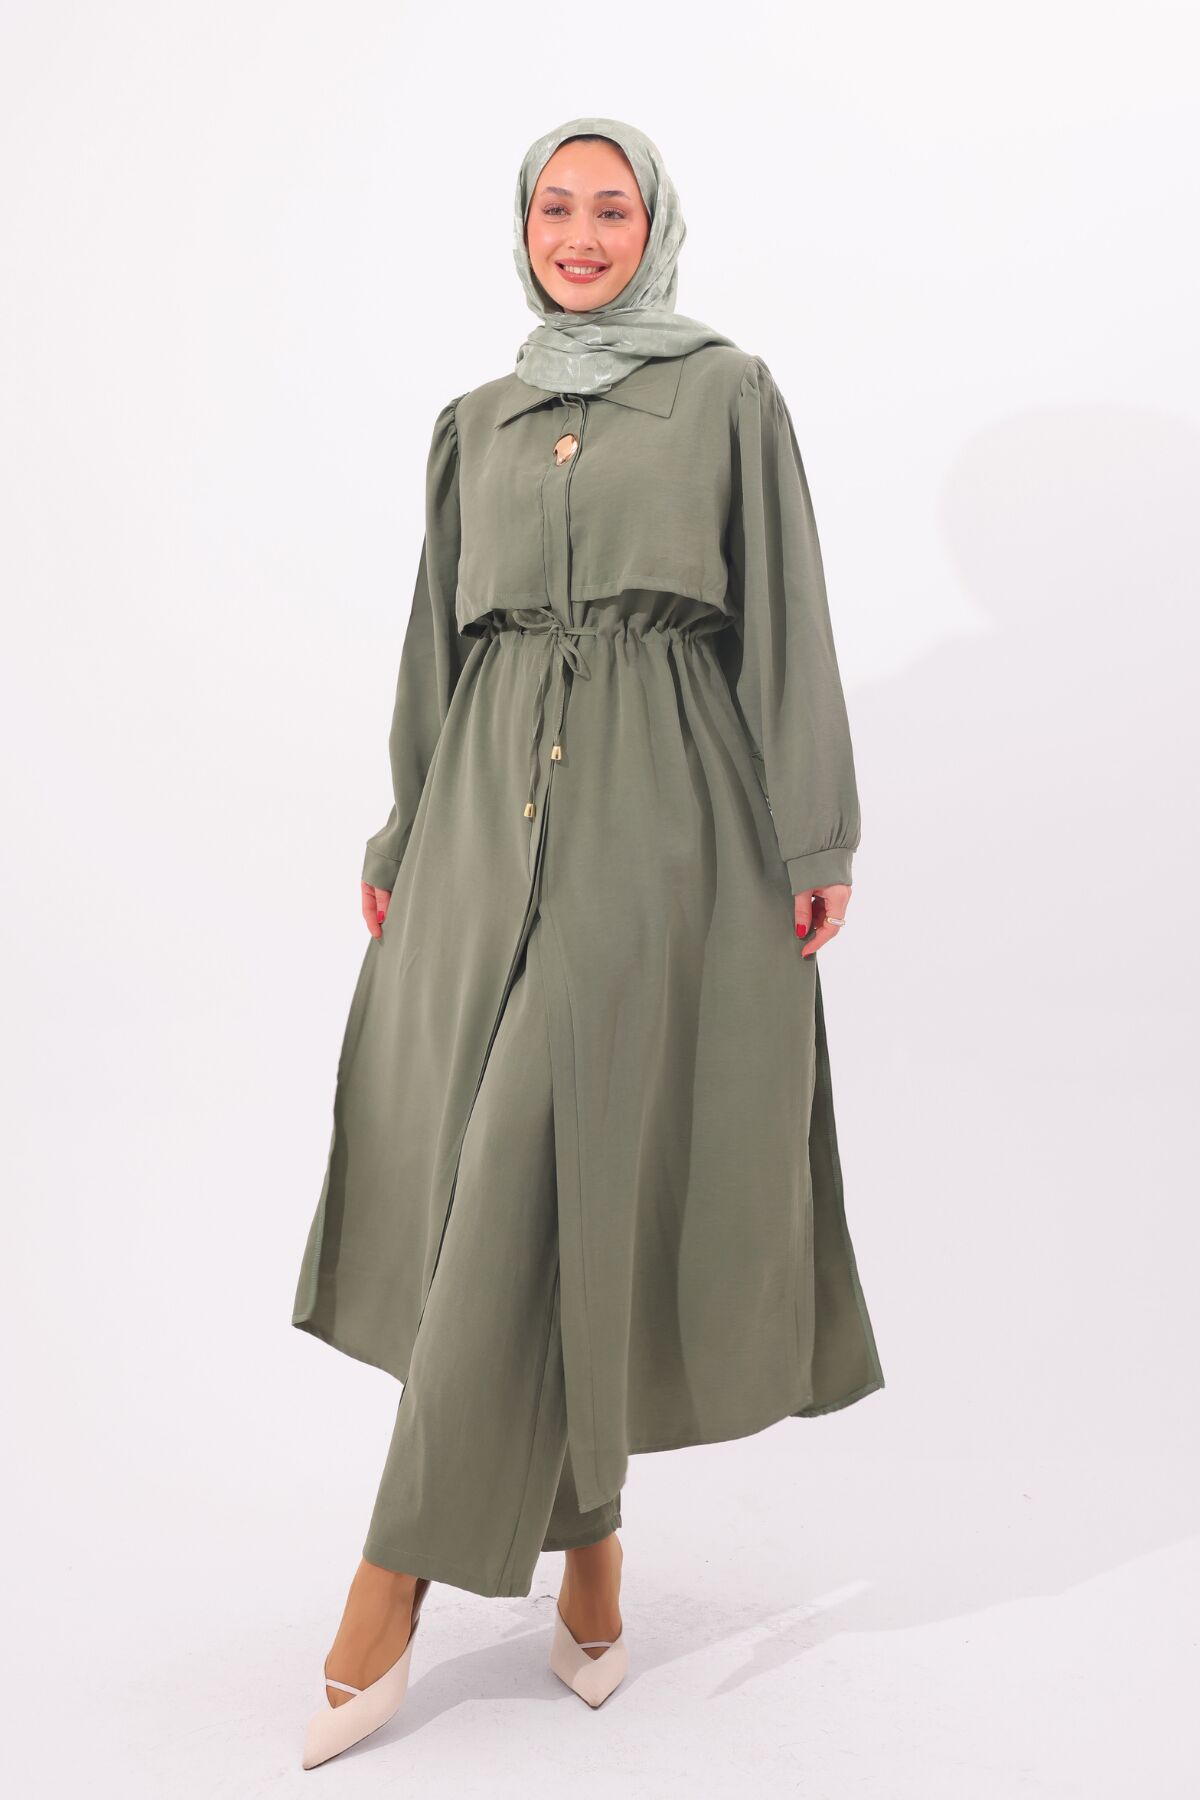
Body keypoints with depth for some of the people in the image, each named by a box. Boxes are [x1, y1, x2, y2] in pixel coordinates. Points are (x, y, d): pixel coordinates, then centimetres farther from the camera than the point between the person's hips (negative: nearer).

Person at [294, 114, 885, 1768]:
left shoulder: (728, 393, 8)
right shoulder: (476, 424, 19)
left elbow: (786, 615, 2)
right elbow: (440, 639, 18)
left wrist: (817, 836, -6)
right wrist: (404, 844, 13)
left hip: (661, 804, -4)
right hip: (493, 807, 4)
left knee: (558, 1164, -10)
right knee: (506, 1168, 0)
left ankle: (407, 1564, -2)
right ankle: (585, 1536, 15)